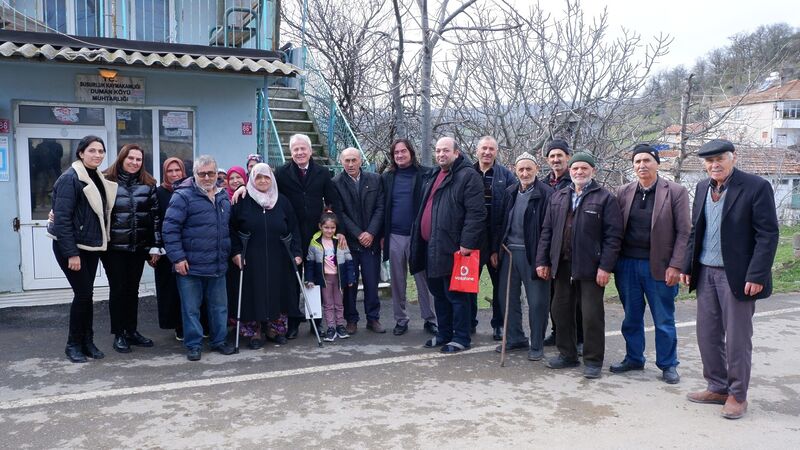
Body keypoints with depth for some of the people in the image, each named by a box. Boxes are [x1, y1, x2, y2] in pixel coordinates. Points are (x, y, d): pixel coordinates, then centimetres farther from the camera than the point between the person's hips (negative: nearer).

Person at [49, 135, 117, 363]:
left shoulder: (98, 178, 9)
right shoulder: (70, 179, -15)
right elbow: (62, 218, -20)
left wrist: (102, 242, 7)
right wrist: (71, 253, -22)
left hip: (91, 246, 7)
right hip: (71, 247, -7)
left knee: (86, 293, 11)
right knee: (83, 293, -5)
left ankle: (87, 342, 19)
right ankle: (74, 344, 9)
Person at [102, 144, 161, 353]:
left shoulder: (148, 185, 5)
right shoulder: (107, 182, -3)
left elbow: (155, 216, 4)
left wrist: (155, 246, 0)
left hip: (138, 247, 3)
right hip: (114, 247, -3)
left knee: (133, 289, 12)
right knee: (118, 289, 5)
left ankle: (132, 331, 23)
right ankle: (119, 335, 15)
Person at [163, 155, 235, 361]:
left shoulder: (223, 197, 12)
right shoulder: (183, 196, -9)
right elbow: (170, 228, -13)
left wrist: (232, 253, 18)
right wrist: (178, 257, -16)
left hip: (218, 265, 6)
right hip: (190, 266, -5)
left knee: (219, 306, 12)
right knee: (191, 308, 4)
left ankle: (219, 341, 26)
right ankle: (193, 345, 16)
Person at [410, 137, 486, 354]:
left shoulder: (468, 176, -9)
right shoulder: (433, 176, 19)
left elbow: (476, 213, -17)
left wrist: (467, 243, -22)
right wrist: (418, 241, 20)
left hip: (451, 248, -9)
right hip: (431, 247, 9)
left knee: (455, 294, -1)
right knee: (438, 293, 16)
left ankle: (461, 338, 11)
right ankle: (444, 333, 29)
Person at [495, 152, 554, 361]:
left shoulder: (546, 193, -9)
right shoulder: (510, 192, 11)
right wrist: (496, 249, 11)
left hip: (532, 254, -6)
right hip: (509, 251, 6)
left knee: (537, 301, 2)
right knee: (507, 297, 13)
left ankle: (536, 345, 15)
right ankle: (515, 338, 29)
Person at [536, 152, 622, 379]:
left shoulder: (605, 198, -2)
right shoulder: (557, 198, 14)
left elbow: (613, 235, -8)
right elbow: (547, 231, 13)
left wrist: (605, 266, -14)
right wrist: (542, 260, 6)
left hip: (590, 267, -5)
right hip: (562, 265, 5)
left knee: (592, 315, 1)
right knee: (561, 311, 11)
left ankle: (593, 360, 14)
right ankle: (567, 354, 26)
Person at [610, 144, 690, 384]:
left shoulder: (676, 192, -4)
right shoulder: (623, 192, 5)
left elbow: (684, 232, -6)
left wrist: (675, 266, -12)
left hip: (658, 266, -3)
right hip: (627, 264, 3)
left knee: (664, 321, 7)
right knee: (631, 318, 14)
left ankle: (668, 365, 22)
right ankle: (634, 358, 30)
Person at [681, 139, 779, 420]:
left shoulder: (756, 187, -10)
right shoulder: (702, 188, 10)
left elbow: (768, 235, -12)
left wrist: (756, 275, -17)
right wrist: (688, 266, 9)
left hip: (737, 276, -6)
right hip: (706, 273, 6)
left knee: (737, 339, 4)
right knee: (707, 335, 13)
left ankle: (737, 396, 18)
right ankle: (717, 388, 28)